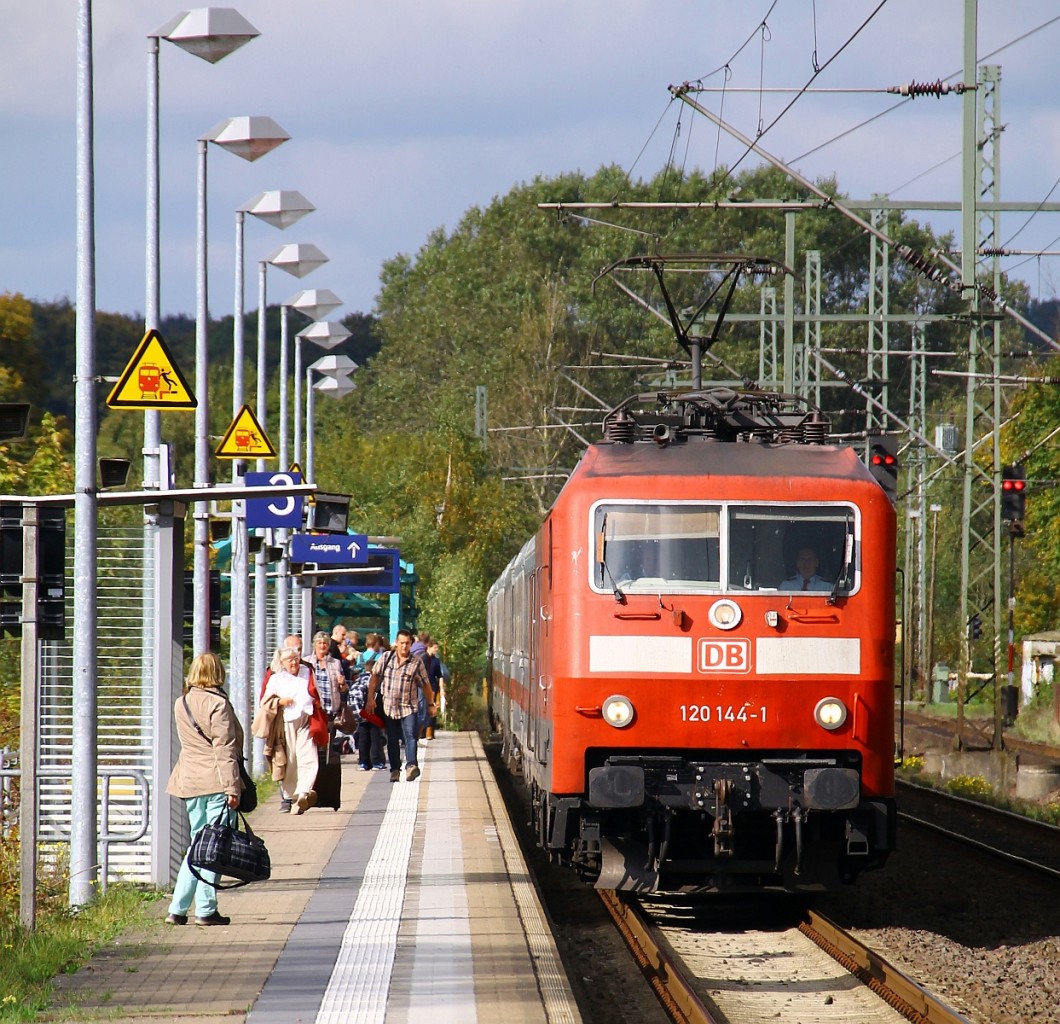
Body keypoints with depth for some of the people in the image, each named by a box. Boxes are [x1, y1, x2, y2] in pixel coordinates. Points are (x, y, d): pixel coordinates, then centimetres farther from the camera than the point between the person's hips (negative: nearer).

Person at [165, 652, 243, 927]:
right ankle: (206, 910, -1)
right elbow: (225, 749, -14)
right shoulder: (218, 704, -10)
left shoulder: (181, 704, 10)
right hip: (216, 782, -7)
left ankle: (177, 909, 10)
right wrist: (232, 787, -15)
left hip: (189, 781, 7)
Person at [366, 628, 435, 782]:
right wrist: (370, 698, 0)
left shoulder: (416, 663, -3)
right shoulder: (386, 658, 1)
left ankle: (411, 765, -29)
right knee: (392, 741, 7)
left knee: (410, 736, -18)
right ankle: (395, 770, 14)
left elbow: (425, 684, 6)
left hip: (409, 707, -2)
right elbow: (374, 676, 6)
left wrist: (430, 704, 10)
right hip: (389, 707, 2)